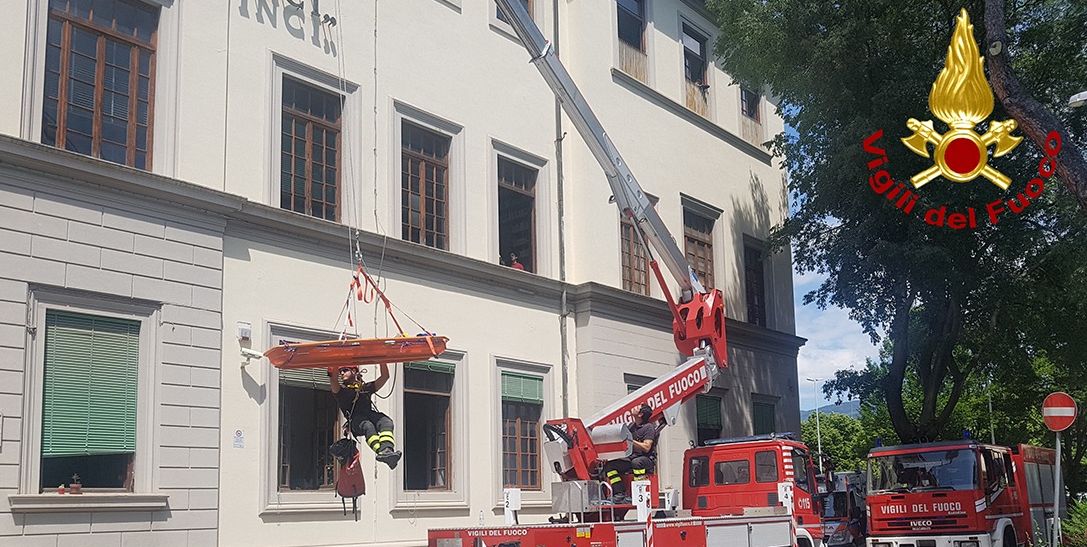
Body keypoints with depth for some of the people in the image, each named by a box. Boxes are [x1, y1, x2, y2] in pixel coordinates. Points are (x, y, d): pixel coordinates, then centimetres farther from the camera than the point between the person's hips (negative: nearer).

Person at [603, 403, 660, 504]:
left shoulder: (649, 427, -7)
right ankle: (620, 494, -18)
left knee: (636, 462, -41)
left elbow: (646, 448, -17)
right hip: (631, 457, 7)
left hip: (647, 459, -7)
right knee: (609, 465, -10)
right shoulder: (632, 426, 16)